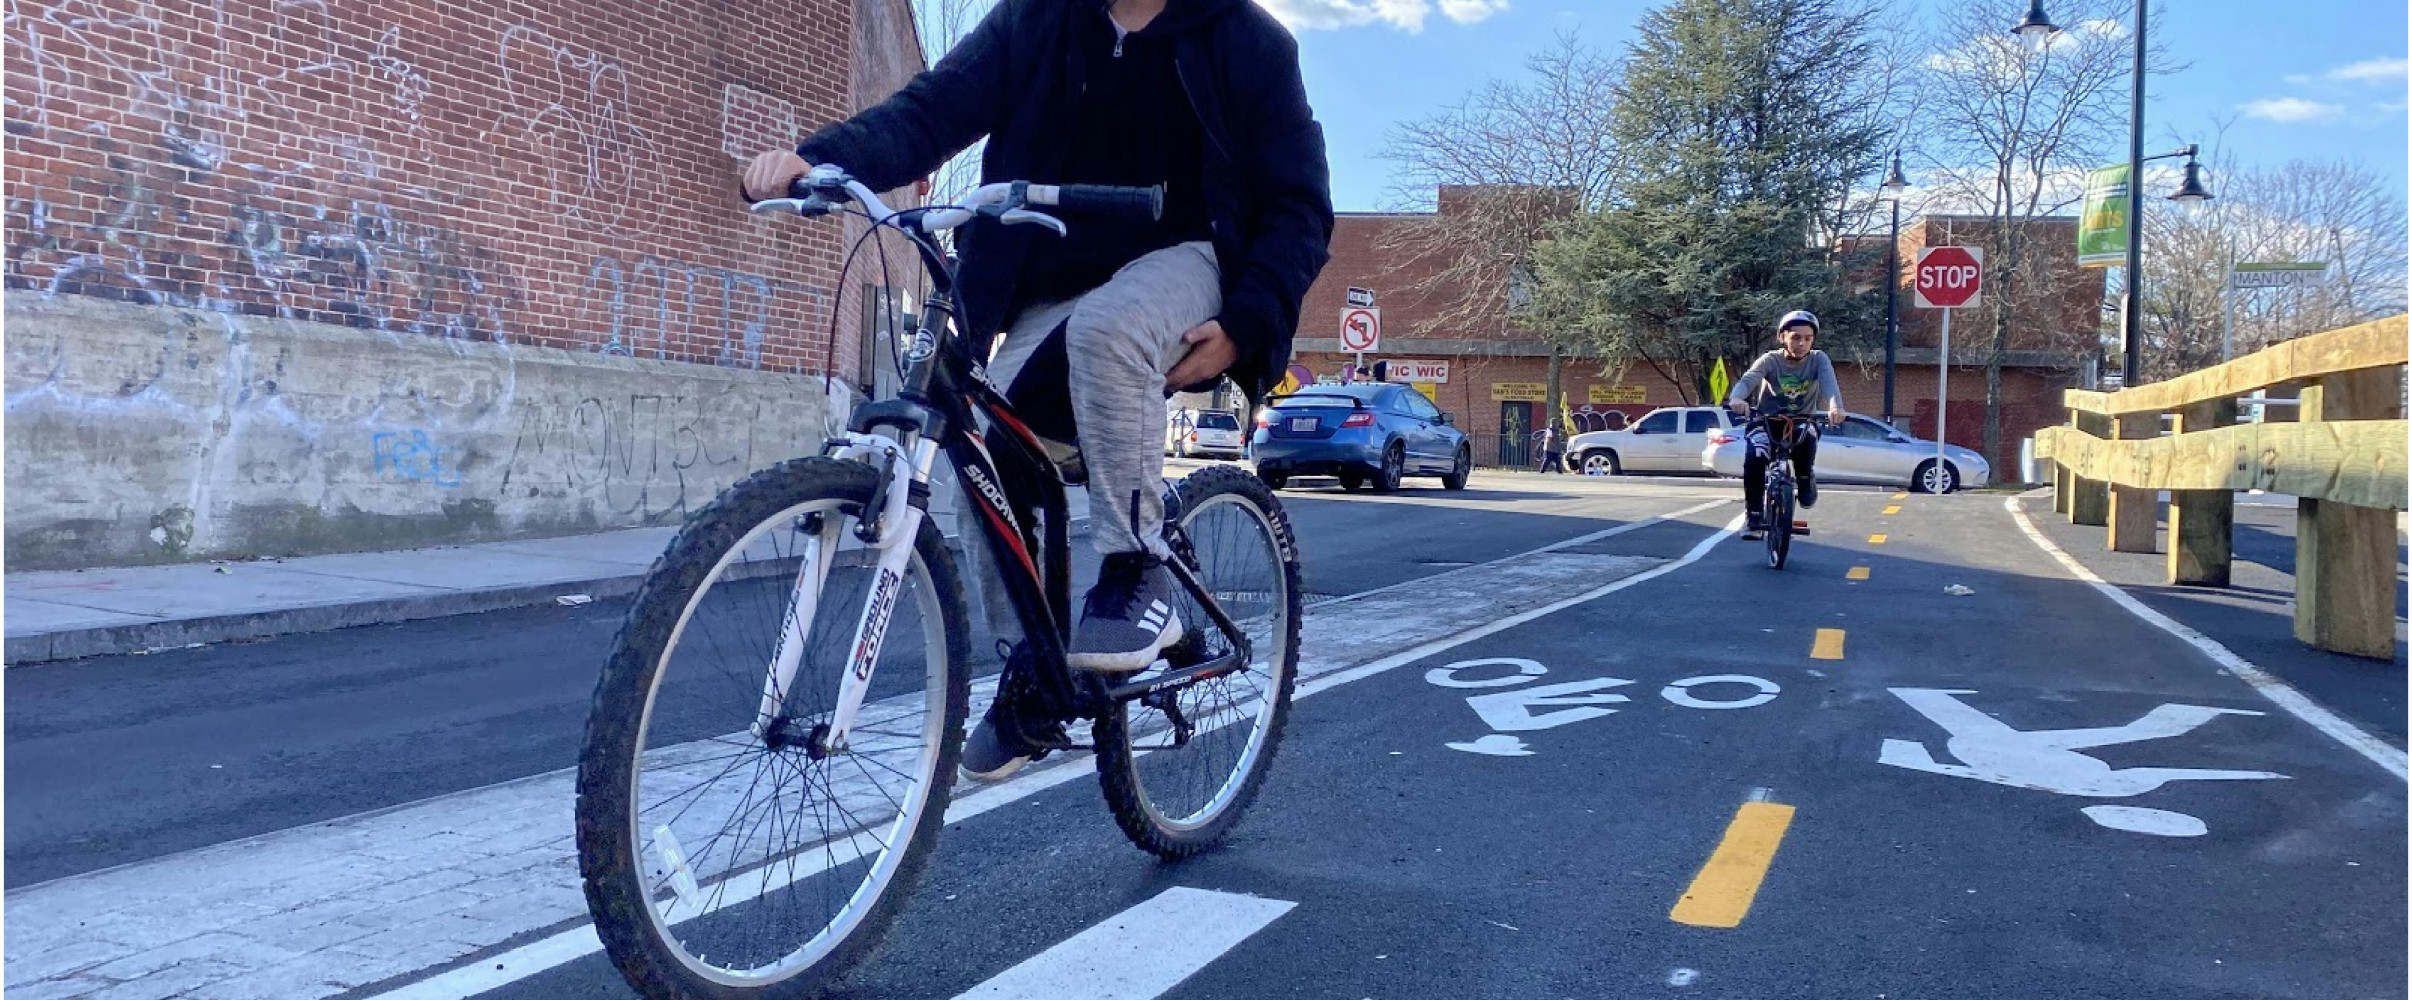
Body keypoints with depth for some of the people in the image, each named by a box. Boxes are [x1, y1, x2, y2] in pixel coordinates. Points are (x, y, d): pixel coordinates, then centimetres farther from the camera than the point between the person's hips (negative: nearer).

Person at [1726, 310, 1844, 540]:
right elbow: (1747, 380, -27)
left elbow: (1829, 383, -27)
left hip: (1802, 420, 0)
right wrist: (1737, 398, -52)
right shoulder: (1770, 360, -9)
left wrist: (1835, 407, -50)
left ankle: (1805, 480, -7)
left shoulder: (1818, 359, -8)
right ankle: (1754, 516, -16)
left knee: (1806, 435, -36)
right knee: (1754, 457, -29)